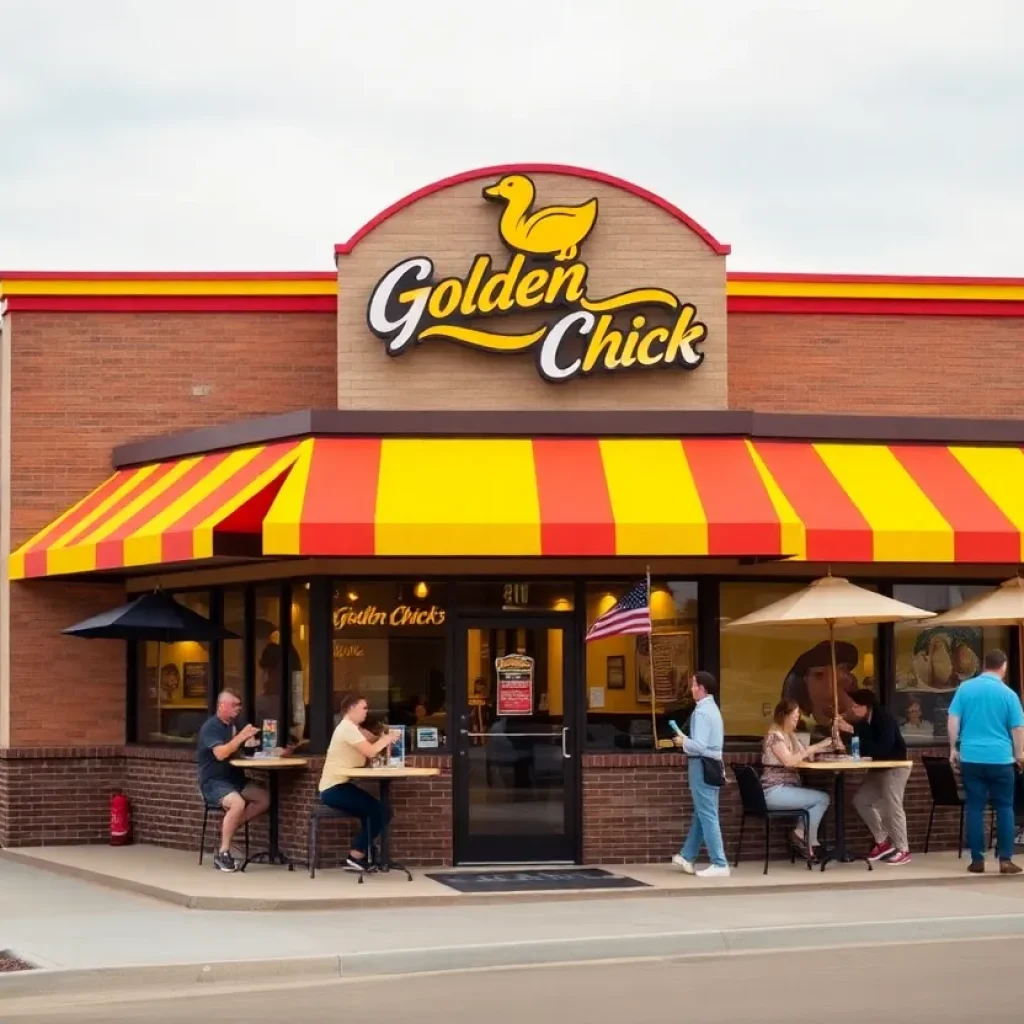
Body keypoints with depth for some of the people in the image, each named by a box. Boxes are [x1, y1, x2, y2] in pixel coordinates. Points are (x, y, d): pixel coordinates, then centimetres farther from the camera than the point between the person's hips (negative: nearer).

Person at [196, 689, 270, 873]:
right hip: (213, 782, -8)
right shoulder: (211, 727, -11)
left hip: (233, 779, 8)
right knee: (237, 803, -35)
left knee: (264, 799, -11)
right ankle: (223, 854, -26)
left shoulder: (232, 726, 15)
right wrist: (241, 737, -25)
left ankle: (229, 827, -2)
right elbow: (220, 754, -25)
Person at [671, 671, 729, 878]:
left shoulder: (701, 712, -18)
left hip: (702, 766, -10)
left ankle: (719, 865, -6)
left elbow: (699, 746, -24)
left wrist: (683, 742, -7)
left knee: (707, 815, -6)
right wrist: (687, 741, 11)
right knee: (701, 814, 17)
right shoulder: (712, 708, 14)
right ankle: (687, 857, 29)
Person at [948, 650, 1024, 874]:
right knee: (1004, 808, 6)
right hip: (1000, 758, -2)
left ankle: (977, 860, 4)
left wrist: (953, 748, 10)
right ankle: (1005, 860, 0)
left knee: (975, 808, 5)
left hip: (971, 757, 2)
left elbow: (953, 721, 2)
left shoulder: (964, 688, 3)